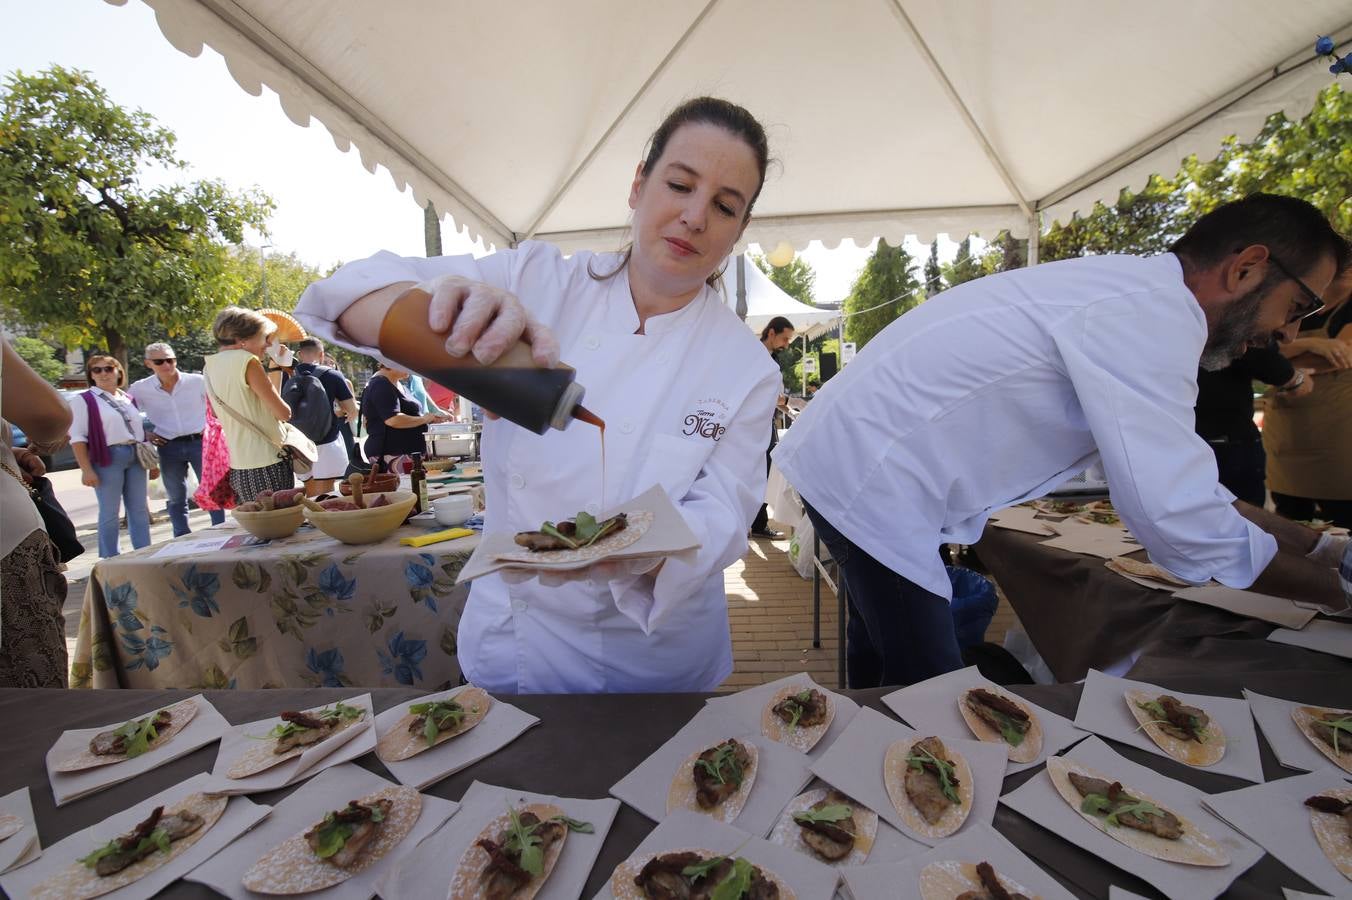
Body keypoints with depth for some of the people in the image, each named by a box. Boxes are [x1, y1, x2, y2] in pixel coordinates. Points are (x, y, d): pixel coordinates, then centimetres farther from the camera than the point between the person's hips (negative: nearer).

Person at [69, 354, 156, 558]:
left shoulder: (129, 399, 17)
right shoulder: (83, 400, 1)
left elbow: (142, 430, 20)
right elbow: (77, 438, -5)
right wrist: (86, 469, -14)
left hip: (136, 457, 5)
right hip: (108, 458, -5)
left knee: (140, 509, 8)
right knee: (110, 512, 0)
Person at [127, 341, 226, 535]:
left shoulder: (197, 381, -5)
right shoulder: (140, 389, -1)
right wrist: (143, 432, 2)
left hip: (199, 442, -2)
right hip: (168, 448, 2)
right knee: (176, 498, 10)